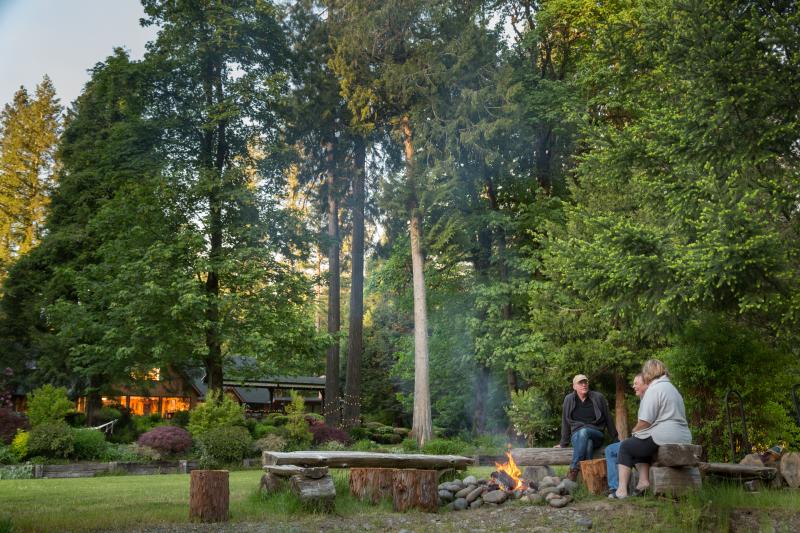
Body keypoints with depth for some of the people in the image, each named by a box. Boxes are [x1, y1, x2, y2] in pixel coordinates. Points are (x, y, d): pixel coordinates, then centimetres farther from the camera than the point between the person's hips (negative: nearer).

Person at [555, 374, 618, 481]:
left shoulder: (598, 398, 3)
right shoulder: (569, 400, 4)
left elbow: (608, 419, 8)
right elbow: (565, 422, 9)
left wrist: (615, 440, 10)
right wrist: (563, 443, 10)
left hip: (596, 435, -1)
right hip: (577, 436, 1)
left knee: (583, 432, -37)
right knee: (588, 444, -37)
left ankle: (573, 470, -38)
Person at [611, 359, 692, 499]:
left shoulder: (654, 389, -9)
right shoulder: (672, 388, 22)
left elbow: (645, 422, -15)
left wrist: (635, 430, 6)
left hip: (664, 439, -9)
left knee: (626, 446, 7)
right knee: (639, 446, 27)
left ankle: (622, 490, -1)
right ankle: (644, 480, 9)